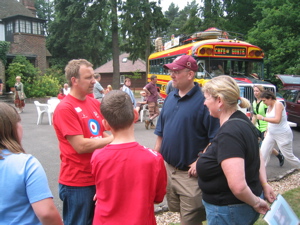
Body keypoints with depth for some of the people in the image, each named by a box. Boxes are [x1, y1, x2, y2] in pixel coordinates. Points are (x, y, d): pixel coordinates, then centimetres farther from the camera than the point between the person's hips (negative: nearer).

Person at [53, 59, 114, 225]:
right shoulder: (65, 108, -17)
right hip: (77, 182, -7)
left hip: (98, 177, 7)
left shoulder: (95, 103, 5)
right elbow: (80, 146, -22)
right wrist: (112, 139, -14)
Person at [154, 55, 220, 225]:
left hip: (190, 173, -7)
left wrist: (200, 161, -21)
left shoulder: (203, 100, -16)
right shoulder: (170, 98, 5)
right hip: (167, 169, 7)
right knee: (174, 209, 24)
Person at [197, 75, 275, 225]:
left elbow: (238, 186, -34)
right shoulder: (242, 120, 3)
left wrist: (256, 202, -16)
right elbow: (257, 156, 16)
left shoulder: (228, 134, -28)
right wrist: (264, 184, 7)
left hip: (228, 212, -9)